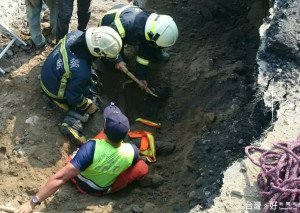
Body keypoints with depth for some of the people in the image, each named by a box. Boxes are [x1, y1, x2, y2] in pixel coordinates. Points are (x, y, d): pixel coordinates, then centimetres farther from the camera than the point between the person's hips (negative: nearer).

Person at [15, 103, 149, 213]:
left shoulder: (91, 148, -43)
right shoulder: (131, 151, -33)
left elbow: (60, 178, -44)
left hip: (80, 182, 0)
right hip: (104, 189, 0)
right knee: (142, 168, 9)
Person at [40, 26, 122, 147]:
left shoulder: (76, 34, -24)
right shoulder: (81, 73, -42)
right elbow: (74, 98, -25)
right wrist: (89, 105, -5)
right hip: (55, 93, -7)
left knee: (91, 76, 15)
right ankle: (72, 124, -4)